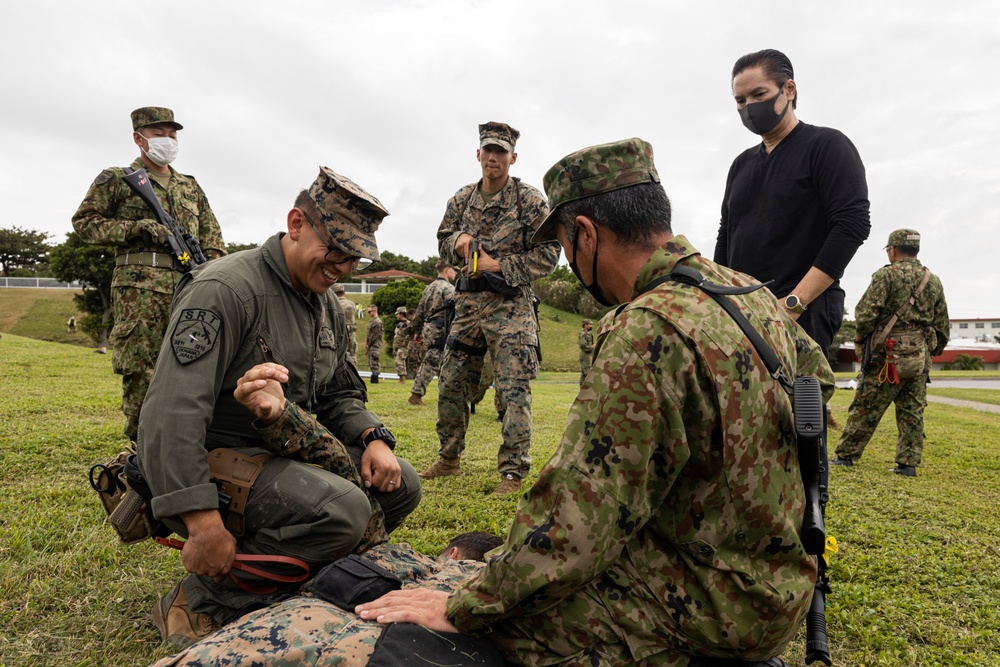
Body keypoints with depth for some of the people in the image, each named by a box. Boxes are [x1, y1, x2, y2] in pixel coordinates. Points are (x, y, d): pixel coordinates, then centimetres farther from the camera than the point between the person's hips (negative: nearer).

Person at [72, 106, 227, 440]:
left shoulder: (190, 185, 24)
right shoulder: (117, 178, 10)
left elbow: (211, 233, 21)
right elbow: (84, 222, 5)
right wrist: (137, 227, -8)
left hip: (189, 283, 5)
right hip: (140, 283, -4)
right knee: (141, 367, -8)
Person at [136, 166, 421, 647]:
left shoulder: (329, 308, 9)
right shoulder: (225, 288, -19)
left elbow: (340, 396, 18)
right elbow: (172, 412, -26)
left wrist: (374, 438, -4)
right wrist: (204, 525, -29)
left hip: (283, 452, 9)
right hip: (211, 461, -8)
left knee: (400, 485, -1)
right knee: (343, 510, -30)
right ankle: (200, 603, -11)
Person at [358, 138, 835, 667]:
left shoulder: (648, 333, -28)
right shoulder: (752, 292, 1)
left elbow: (579, 514, -29)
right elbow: (819, 379, 19)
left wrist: (462, 608, -17)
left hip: (717, 602, -9)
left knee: (504, 613, -10)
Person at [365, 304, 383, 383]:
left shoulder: (377, 322, -13)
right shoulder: (372, 321, 18)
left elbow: (375, 335, -17)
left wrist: (368, 345, -13)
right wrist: (367, 344, 10)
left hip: (375, 345, -10)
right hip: (371, 346, 10)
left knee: (374, 363, -9)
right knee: (371, 364, 11)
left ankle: (374, 380, -8)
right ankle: (374, 379, 15)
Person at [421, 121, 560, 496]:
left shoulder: (530, 200, -3)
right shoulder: (461, 200, 12)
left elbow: (548, 254, -7)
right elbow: (443, 244, 20)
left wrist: (499, 264, -13)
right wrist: (458, 238, -4)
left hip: (510, 306, -5)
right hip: (468, 303, 6)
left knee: (514, 390, -8)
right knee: (450, 384, 10)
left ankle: (513, 472, 1)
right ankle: (449, 459, 26)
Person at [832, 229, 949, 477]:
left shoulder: (886, 274, -6)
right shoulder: (934, 281, 12)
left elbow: (866, 313, -16)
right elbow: (943, 326, 14)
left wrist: (860, 335, 1)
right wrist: (932, 352, 24)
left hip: (889, 355, -5)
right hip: (920, 357, 5)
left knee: (865, 409, 0)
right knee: (912, 413, 10)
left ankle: (846, 455, 5)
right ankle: (908, 463, 10)